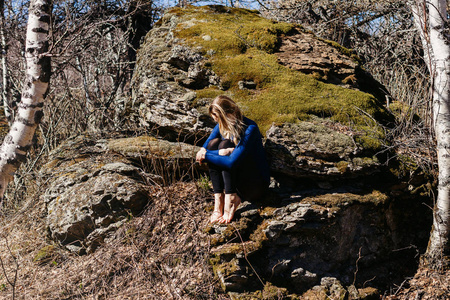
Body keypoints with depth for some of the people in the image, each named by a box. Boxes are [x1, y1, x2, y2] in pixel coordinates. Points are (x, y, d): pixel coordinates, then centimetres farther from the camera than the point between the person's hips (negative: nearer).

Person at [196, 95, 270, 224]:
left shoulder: (249, 129, -22)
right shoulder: (221, 126, -1)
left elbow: (231, 162, -30)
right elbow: (201, 153, -9)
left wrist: (206, 155, -20)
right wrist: (220, 152, -27)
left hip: (256, 185, -7)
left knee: (225, 144, -23)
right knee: (214, 143, -15)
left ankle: (231, 199, -27)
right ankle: (218, 200, -24)